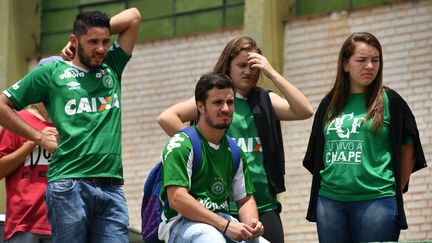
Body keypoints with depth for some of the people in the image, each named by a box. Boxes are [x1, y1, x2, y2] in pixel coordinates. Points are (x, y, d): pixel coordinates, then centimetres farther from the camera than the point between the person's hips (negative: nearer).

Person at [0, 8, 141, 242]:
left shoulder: (112, 68, 18)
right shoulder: (52, 73, 8)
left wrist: (99, 31, 17)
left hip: (112, 187, 3)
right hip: (69, 185, -3)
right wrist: (40, 138, 5)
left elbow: (133, 16, 21)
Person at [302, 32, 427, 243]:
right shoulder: (329, 104, 13)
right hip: (329, 201, 4)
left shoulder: (389, 101, 2)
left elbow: (408, 150, 5)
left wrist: (395, 191, 5)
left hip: (375, 201, -4)